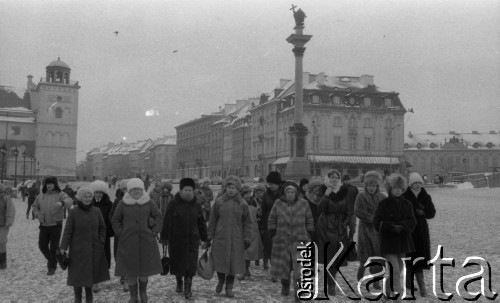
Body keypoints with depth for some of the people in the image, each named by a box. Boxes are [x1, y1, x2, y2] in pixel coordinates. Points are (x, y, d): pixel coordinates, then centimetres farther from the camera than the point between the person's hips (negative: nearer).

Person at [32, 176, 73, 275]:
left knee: (54, 247, 0)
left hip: (56, 225, -4)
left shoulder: (60, 194, -8)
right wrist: (38, 214, -3)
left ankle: (52, 267, 16)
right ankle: (50, 259, 36)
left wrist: (62, 203, -50)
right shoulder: (41, 196, 5)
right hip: (44, 225, 4)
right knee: (42, 245, 8)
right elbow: (35, 207, 18)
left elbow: (69, 201, -28)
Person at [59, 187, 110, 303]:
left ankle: (89, 293, 30)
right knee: (77, 272, 4)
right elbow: (68, 231, -8)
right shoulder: (73, 212, -9)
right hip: (78, 248, -3)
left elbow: (102, 227, 11)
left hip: (94, 248, 3)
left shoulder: (96, 211, 0)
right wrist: (63, 247, -10)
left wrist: (101, 241, 1)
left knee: (91, 271, 11)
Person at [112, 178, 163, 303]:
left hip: (146, 241, 0)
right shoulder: (123, 203, 2)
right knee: (130, 269, 2)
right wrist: (120, 233, -2)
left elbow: (159, 217, 6)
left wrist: (154, 232, -3)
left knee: (145, 267, 5)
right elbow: (115, 220, 8)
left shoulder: (148, 203, 2)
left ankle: (143, 291, 29)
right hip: (128, 242, 0)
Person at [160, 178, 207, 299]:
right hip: (176, 239, -1)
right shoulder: (174, 204, -6)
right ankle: (179, 283, 34)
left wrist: (204, 238, 8)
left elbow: (201, 223, 9)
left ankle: (188, 288, 5)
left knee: (190, 264, -3)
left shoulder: (197, 205, 3)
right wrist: (164, 237, -5)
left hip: (192, 239, 1)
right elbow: (167, 221, -4)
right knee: (177, 262, 10)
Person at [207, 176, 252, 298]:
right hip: (220, 237, 0)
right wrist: (209, 236, 2)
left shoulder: (243, 204, 2)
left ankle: (229, 287, 20)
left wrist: (247, 238, -1)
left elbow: (247, 223, 5)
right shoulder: (219, 202, 1)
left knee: (233, 262, 3)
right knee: (219, 260, 2)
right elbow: (213, 220, 5)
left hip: (236, 239, 0)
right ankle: (221, 280, 31)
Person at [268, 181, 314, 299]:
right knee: (283, 266, 11)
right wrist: (274, 234, 3)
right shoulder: (278, 203, -2)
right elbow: (272, 220, 7)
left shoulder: (303, 203, -1)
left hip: (299, 239, -1)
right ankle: (285, 286, 36)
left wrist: (308, 236, 4)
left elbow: (309, 221, 7)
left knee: (300, 266, -14)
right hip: (282, 240, 1)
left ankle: (298, 292, -7)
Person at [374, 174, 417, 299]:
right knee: (395, 270, -12)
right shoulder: (383, 204, -6)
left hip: (403, 240, 5)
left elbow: (412, 221, -1)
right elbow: (377, 222, -9)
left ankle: (389, 290, 32)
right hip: (388, 241, -5)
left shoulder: (406, 204, 6)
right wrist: (392, 227, -22)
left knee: (398, 269, 14)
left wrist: (402, 226, -20)